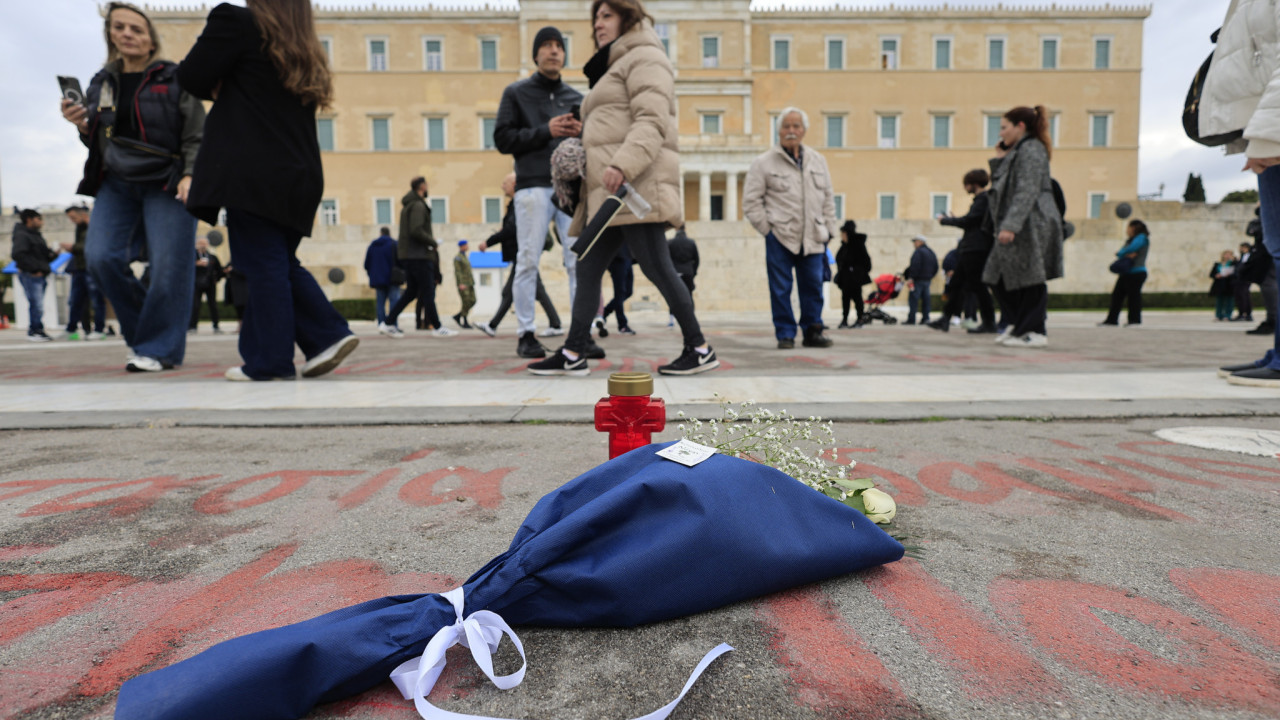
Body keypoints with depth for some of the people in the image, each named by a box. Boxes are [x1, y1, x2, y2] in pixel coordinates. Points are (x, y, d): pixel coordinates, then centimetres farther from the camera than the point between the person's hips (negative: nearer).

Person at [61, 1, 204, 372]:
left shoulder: (173, 78, 1)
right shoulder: (101, 84, 16)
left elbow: (197, 134, -5)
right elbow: (98, 143, 22)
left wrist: (190, 175, -18)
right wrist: (82, 125, 0)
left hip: (166, 184, -5)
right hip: (117, 182, 5)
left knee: (167, 267, -11)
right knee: (100, 256, -10)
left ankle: (158, 348, -1)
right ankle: (143, 329, 9)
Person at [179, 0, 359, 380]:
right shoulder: (307, 53, 20)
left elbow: (192, 77, -2)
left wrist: (219, 89, 17)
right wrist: (231, 92, 17)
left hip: (253, 174, -7)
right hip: (300, 177, 7)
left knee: (263, 266, -6)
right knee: (283, 264, 14)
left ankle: (271, 362, -3)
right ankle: (330, 335, 4)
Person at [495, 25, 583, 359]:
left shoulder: (576, 98, 21)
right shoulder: (516, 92, 12)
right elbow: (503, 139, 2)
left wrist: (582, 134, -3)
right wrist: (546, 131, -9)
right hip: (533, 186, -3)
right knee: (528, 261, -5)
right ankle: (526, 334, 2)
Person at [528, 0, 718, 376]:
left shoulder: (644, 57, 2)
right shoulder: (613, 68, 32)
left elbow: (652, 121, -14)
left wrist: (622, 166, -27)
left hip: (635, 184, -10)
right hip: (608, 191, 10)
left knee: (656, 266, -11)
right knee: (587, 268, 6)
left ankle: (700, 350, -1)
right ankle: (573, 355, 9)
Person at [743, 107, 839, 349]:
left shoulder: (818, 161, 16)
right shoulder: (764, 163, 1)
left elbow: (828, 198, 19)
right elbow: (751, 202, -1)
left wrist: (829, 229, 12)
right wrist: (767, 228, -6)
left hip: (812, 238, 4)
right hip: (779, 238, -4)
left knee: (813, 286, 5)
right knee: (781, 289, -2)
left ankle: (813, 332, 16)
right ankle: (785, 335, 7)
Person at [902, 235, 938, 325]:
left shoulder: (918, 251, -11)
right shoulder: (931, 252, 18)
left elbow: (915, 266, -21)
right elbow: (935, 267, 20)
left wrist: (910, 278, -19)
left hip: (918, 280, -9)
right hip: (928, 280, 9)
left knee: (913, 299, -8)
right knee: (925, 299, 11)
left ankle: (911, 319, -11)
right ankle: (925, 318, 8)